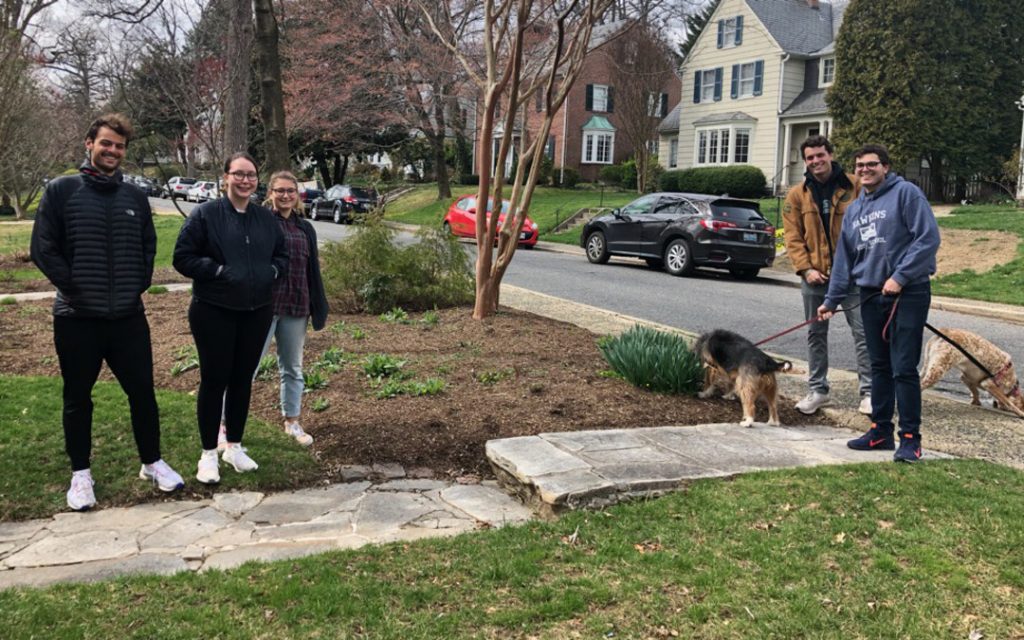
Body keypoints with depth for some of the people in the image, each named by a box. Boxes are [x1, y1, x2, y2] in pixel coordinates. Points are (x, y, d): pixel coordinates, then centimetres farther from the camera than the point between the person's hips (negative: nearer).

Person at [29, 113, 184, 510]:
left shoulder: (135, 198, 9)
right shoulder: (61, 191, -2)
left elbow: (149, 247, 15)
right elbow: (43, 248, -5)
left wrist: (138, 285, 2)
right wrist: (73, 288, -10)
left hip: (128, 317, 3)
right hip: (76, 318, -2)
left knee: (142, 392, 8)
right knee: (77, 399, 9)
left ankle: (152, 463, 24)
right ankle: (80, 474, 22)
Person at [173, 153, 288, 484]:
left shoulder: (266, 218, 8)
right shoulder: (204, 214, -7)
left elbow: (282, 255, 18)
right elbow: (183, 258, -9)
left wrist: (271, 271, -3)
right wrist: (218, 271, -20)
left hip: (257, 312, 5)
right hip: (214, 313, -5)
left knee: (242, 379, 12)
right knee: (214, 380, 1)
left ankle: (234, 446, 26)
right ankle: (209, 454, 13)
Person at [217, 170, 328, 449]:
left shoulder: (305, 229, 12)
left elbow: (313, 272, 14)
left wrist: (317, 309, 12)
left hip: (296, 310, 5)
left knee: (292, 368, 15)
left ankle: (292, 421, 28)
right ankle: (224, 425, 11)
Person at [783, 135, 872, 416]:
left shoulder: (854, 187, -1)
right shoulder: (797, 195, 4)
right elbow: (793, 237, 2)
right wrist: (805, 269, -9)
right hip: (815, 277, 2)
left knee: (863, 332, -2)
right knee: (816, 335, 11)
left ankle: (868, 391, 6)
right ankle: (817, 390, 22)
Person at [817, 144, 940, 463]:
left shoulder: (906, 193, -7)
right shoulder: (854, 209, 15)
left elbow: (928, 237, -14)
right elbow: (845, 257, 18)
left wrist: (900, 276, -18)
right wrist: (831, 299, 15)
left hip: (908, 294, -7)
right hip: (871, 295, 7)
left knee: (903, 369, -7)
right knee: (879, 367, 13)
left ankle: (910, 437, 2)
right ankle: (881, 429, 22)